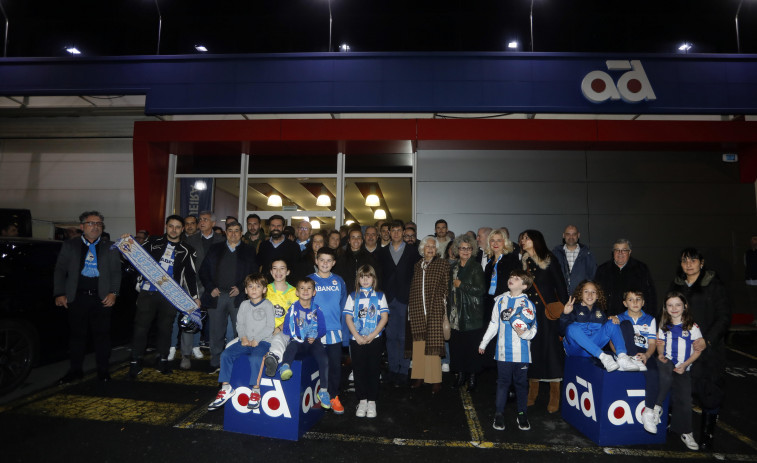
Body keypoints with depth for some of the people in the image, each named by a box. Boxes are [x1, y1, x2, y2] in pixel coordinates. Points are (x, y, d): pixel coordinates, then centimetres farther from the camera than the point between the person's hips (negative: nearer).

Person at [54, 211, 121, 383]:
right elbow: (59, 270, 9)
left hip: (101, 298, 0)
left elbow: (116, 272, 6)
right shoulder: (69, 245, 10)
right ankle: (76, 370, 22)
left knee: (102, 335, 3)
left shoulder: (110, 247, 9)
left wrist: (113, 293, -5)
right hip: (76, 297, 1)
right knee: (76, 335, 7)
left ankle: (103, 371, 13)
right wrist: (59, 294, 0)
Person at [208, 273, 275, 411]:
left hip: (262, 341, -5)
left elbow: (270, 327, -7)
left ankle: (255, 390, -18)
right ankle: (226, 388, -1)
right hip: (245, 341, 5)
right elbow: (239, 324, 12)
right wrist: (243, 337, -6)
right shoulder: (244, 305, 14)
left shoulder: (267, 305, -1)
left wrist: (256, 339, -14)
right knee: (225, 354, -11)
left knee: (255, 357, -32)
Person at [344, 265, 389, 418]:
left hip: (374, 339, 0)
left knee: (374, 370, 3)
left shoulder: (380, 296, 5)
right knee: (359, 370, 5)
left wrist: (372, 335, -11)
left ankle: (372, 401, 15)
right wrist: (357, 336, -10)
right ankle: (362, 401, 17)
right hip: (356, 340, 1)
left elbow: (384, 317, -1)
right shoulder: (353, 296, 6)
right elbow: (348, 317, 1)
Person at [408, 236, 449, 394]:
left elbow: (447, 287, 0)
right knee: (418, 343, 6)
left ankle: (435, 380, 5)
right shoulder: (417, 265, 14)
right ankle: (419, 376, 18)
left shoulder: (443, 264, 3)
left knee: (433, 344, -5)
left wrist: (446, 307, -6)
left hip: (435, 310, -4)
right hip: (417, 310, 4)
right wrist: (410, 308, 13)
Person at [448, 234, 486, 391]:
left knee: (471, 346, 0)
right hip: (456, 314, 5)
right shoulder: (453, 267, 12)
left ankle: (472, 377, 14)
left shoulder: (476, 267, -4)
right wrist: (449, 311, 13)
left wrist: (461, 285, -11)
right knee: (456, 345, 5)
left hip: (472, 315, -4)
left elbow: (481, 289, -13)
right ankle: (460, 374, 19)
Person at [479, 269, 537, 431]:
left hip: (521, 352, -1)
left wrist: (525, 333, -23)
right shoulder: (501, 300, 4)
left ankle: (522, 415, 25)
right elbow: (494, 324, 12)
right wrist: (483, 343, 16)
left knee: (521, 383, 10)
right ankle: (499, 415, 18)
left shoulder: (527, 303, -4)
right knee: (502, 382, 8)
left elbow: (534, 327, -2)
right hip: (503, 351, 2)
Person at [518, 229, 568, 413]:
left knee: (551, 348, -2)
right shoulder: (522, 263, 10)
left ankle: (555, 397, 8)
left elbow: (560, 285, -2)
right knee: (532, 349, 6)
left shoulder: (549, 260, 0)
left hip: (548, 311, -3)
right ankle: (532, 393, 18)